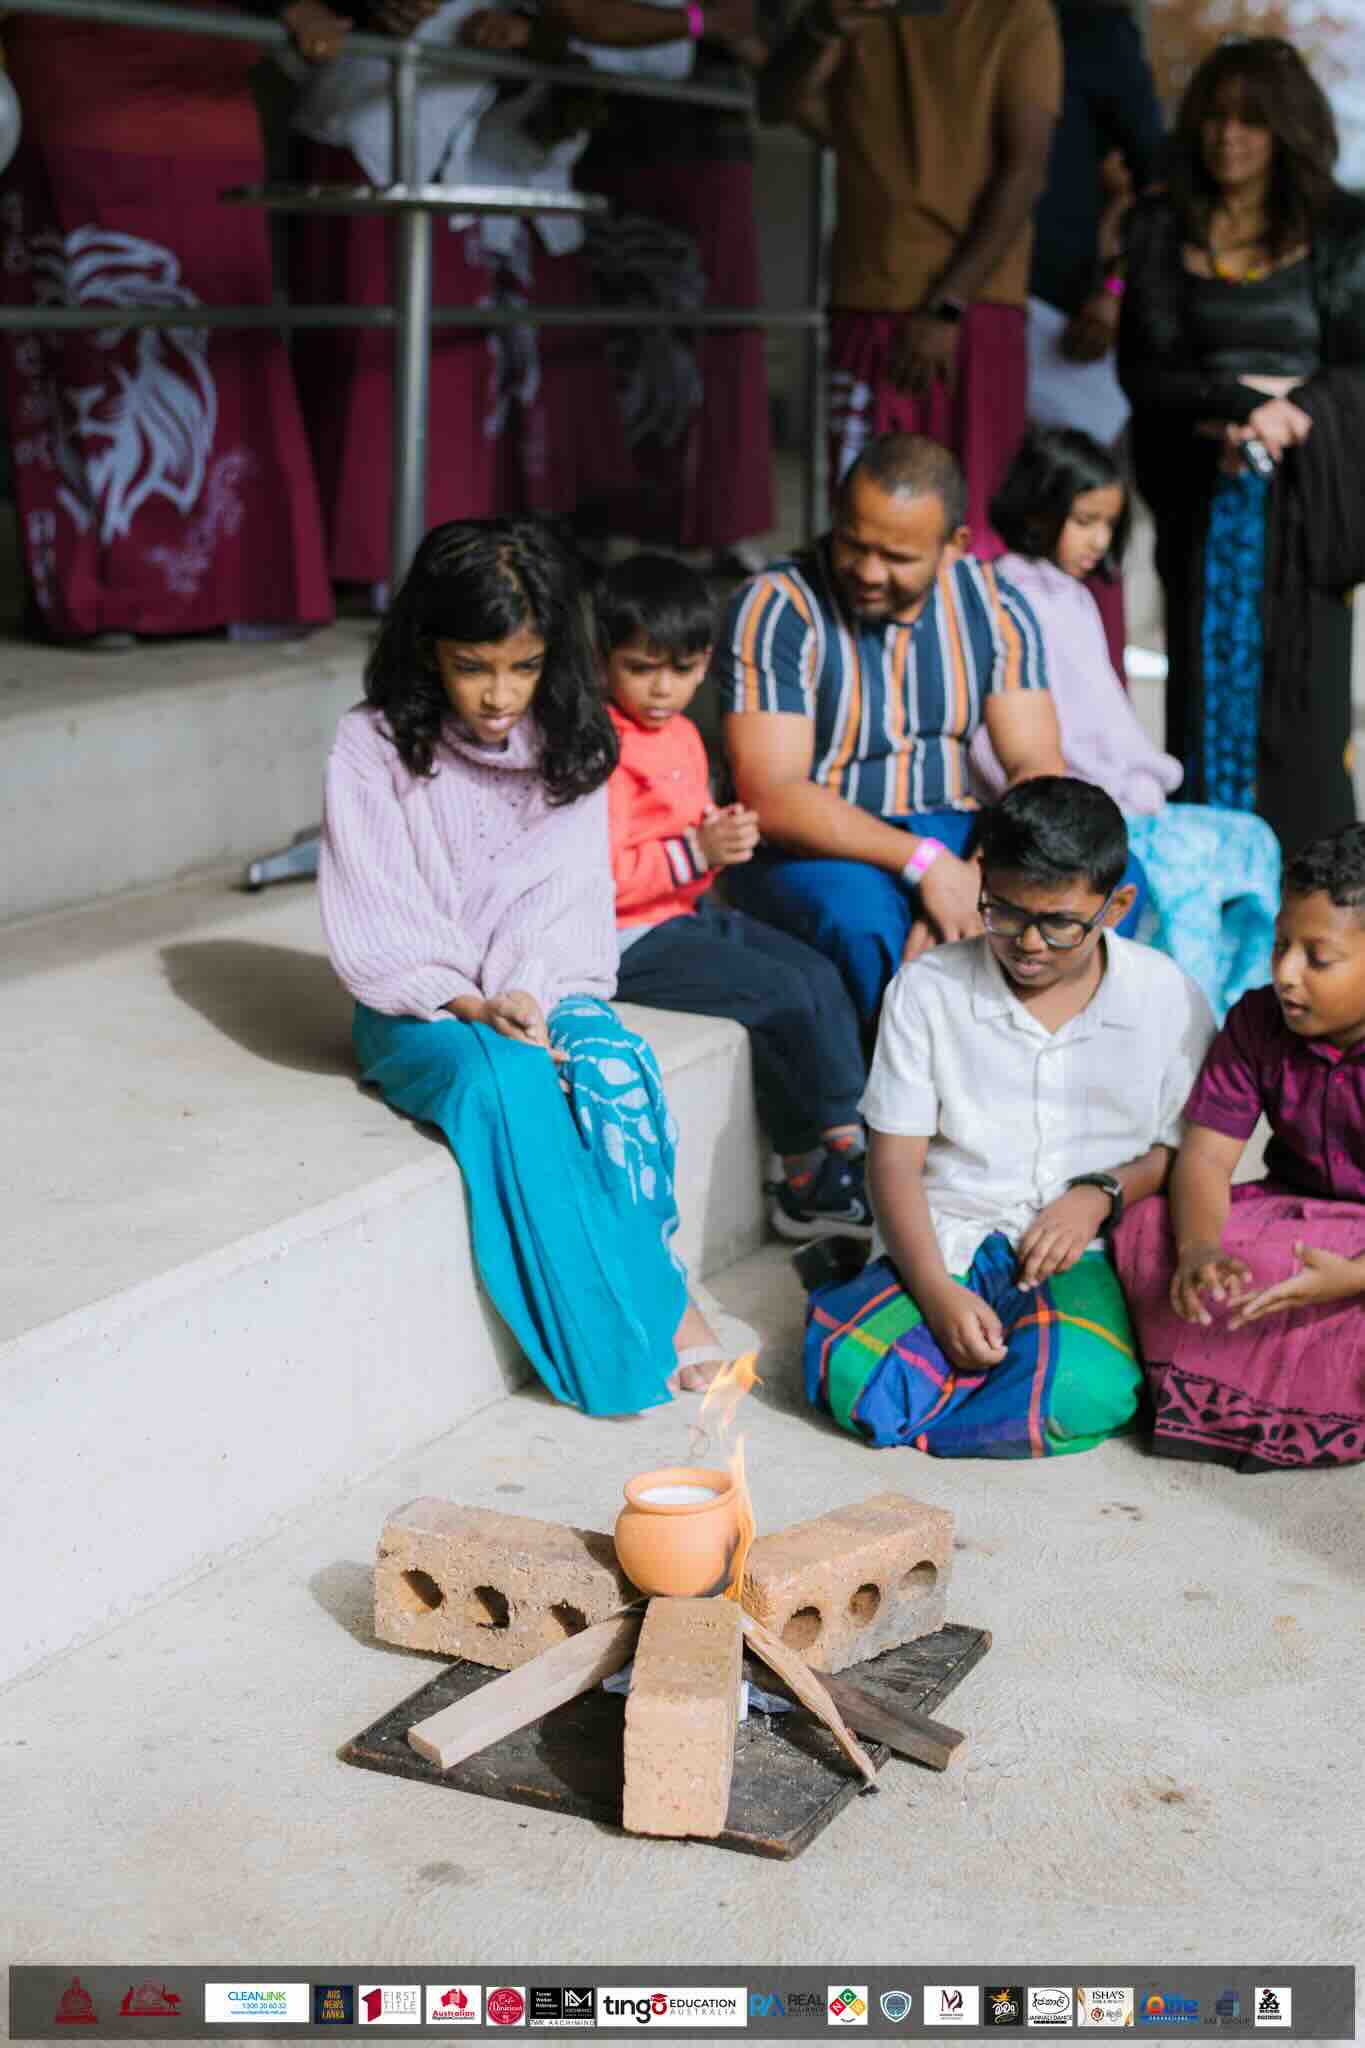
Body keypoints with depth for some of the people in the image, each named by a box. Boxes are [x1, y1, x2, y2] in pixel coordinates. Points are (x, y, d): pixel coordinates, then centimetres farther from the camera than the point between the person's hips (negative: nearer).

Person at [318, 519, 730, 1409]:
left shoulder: (571, 742, 3)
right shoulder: (374, 747, -7)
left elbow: (572, 904, 0)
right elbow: (372, 935, -9)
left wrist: (531, 1000, -19)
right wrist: (473, 1008, -22)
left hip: (544, 993, 3)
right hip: (422, 1006, -3)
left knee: (619, 1068, -30)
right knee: (506, 1084, -33)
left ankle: (660, 1282, -18)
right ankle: (624, 1338, -27)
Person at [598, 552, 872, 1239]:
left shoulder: (682, 735, 13)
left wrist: (725, 836, 4)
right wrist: (696, 853, -27)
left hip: (688, 910, 10)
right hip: (629, 938, -10)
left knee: (818, 974, 0)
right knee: (781, 996, -17)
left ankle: (841, 1146, -1)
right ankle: (815, 1175, -2)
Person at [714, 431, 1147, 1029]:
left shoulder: (994, 608, 1)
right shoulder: (776, 609, -13)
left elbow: (1037, 768, -5)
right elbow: (771, 798, -21)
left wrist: (973, 885, -25)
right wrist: (924, 865, -31)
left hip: (949, 835, 4)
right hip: (815, 848, -4)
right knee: (860, 917, -38)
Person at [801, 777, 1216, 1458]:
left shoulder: (1168, 1000, 3)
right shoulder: (927, 989, 2)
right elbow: (895, 1160, 0)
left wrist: (1101, 1194, -12)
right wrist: (935, 1290, -15)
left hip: (1085, 1250, 0)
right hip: (945, 1242, 1)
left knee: (1078, 1393, -34)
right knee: (849, 1370, -30)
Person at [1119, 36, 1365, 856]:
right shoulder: (1162, 230, 10)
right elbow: (1144, 370, 1)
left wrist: (1293, 412, -18)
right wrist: (1245, 402, -14)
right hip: (1200, 495, 2)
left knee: (1298, 693, -6)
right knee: (1205, 688, -1)